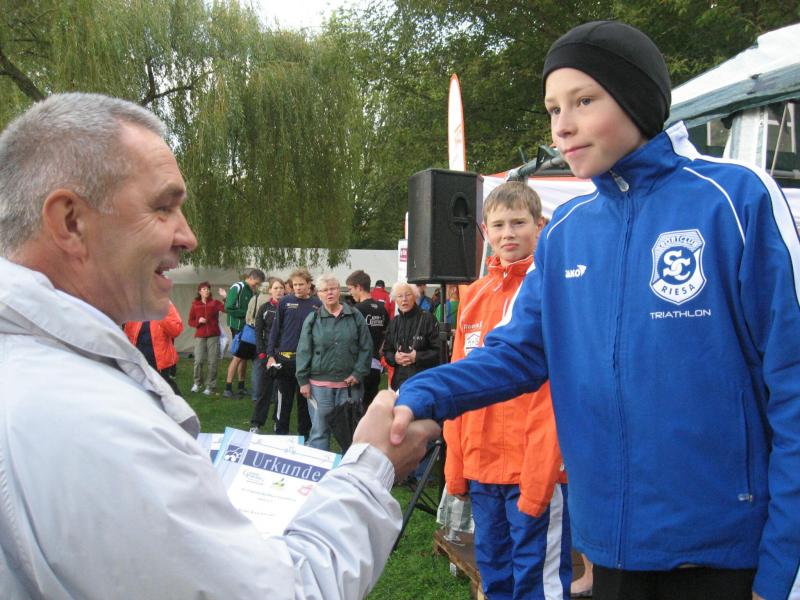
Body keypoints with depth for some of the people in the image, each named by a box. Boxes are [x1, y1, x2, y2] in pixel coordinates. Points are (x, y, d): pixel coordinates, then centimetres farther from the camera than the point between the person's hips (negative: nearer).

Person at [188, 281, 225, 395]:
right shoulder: (195, 305, 6)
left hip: (213, 336, 0)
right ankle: (197, 382, 16)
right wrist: (198, 321, -10)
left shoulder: (215, 303, 3)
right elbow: (190, 322, 9)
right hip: (200, 336, 0)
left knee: (212, 362, -1)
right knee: (199, 360, -8)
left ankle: (210, 386, 9)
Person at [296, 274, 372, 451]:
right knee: (319, 430, 5)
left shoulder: (355, 316, 2)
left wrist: (358, 373, -4)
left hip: (349, 384, 1)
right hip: (319, 384, 0)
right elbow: (303, 351, 2)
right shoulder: (312, 319, 2)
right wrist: (303, 381, -2)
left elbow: (366, 347, 4)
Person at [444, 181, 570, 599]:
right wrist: (456, 465, 10)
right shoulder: (475, 296, 10)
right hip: (482, 468, 6)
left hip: (536, 468, -6)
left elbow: (557, 390, -13)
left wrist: (540, 476, -15)